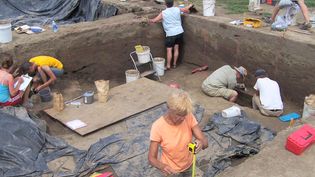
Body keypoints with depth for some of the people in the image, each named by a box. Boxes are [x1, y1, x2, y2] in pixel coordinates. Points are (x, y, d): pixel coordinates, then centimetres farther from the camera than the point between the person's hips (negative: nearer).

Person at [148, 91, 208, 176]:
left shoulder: (189, 117, -18)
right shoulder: (158, 126, -27)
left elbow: (205, 142, -18)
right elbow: (152, 158, -21)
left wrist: (201, 143, -41)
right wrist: (162, 166, -42)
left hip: (189, 166, 3)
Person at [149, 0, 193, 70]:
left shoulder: (163, 13, -11)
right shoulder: (177, 9, -1)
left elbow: (154, 20, -6)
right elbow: (186, 9, 18)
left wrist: (150, 20, 16)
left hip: (170, 34, -5)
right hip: (179, 32, 5)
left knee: (169, 49, 1)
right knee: (176, 48, 13)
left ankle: (168, 65, 2)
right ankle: (174, 64, 21)